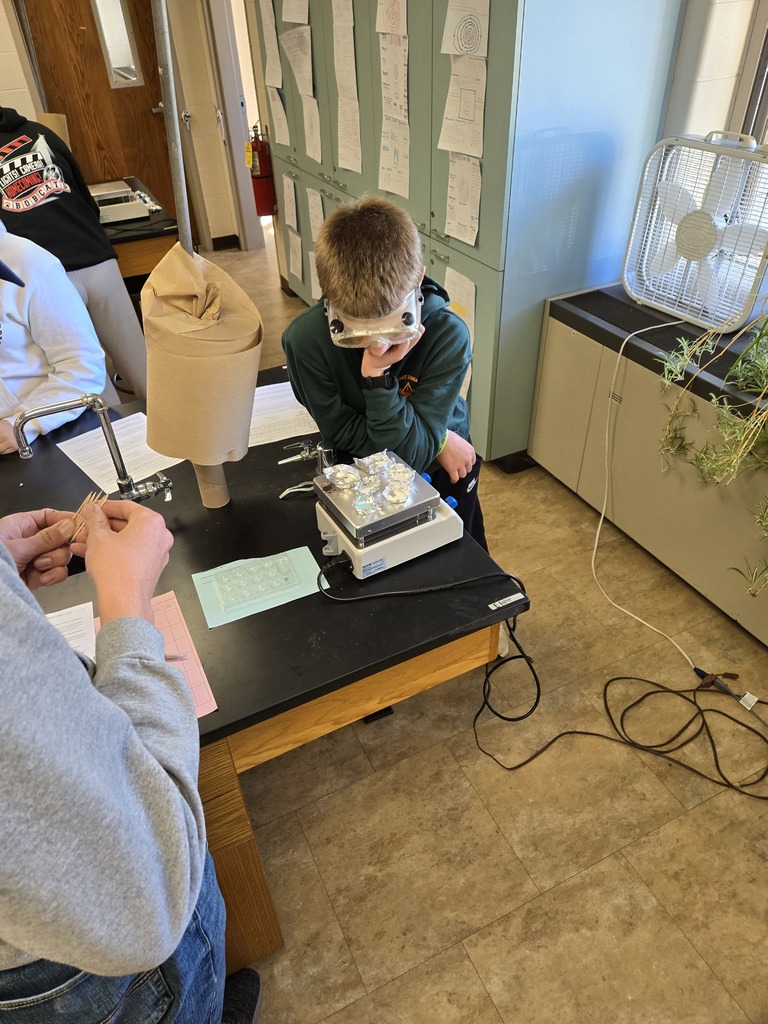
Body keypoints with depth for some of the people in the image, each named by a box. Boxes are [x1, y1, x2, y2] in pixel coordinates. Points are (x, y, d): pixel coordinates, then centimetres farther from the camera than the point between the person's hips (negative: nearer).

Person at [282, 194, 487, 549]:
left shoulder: (447, 333, -31)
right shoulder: (304, 340, -29)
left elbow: (411, 455, -32)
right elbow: (346, 437, -23)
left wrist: (378, 375, -43)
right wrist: (437, 441, -20)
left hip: (441, 473, 0)